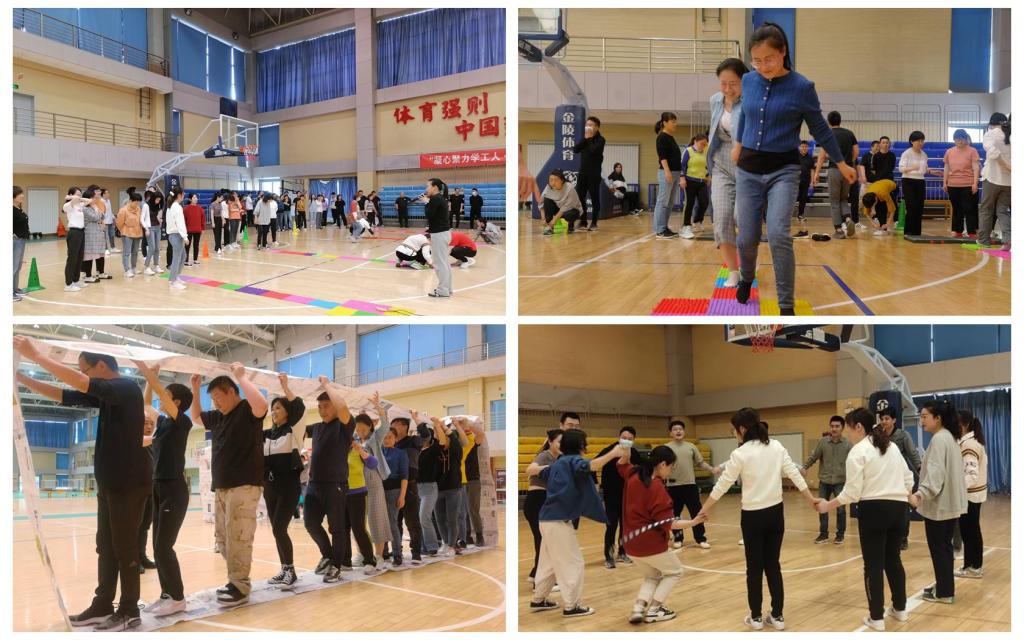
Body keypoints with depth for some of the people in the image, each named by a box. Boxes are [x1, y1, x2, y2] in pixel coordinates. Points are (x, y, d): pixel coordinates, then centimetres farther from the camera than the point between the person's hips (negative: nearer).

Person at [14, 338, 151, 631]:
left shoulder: (126, 388, -15)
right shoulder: (106, 394, 13)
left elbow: (79, 384, -27)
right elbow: (63, 396, 16)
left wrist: (36, 356, -27)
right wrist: (21, 377, 6)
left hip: (129, 483, -9)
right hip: (109, 482, 9)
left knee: (125, 548, -4)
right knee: (106, 547, 12)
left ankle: (129, 612, 2)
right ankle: (103, 606, 18)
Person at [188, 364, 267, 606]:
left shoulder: (248, 410, -7)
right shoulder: (217, 416, 16)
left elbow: (261, 404, -30)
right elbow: (196, 417, 34)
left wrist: (241, 376, -20)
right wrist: (195, 390, 20)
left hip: (244, 485, -9)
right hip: (222, 486, 9)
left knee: (237, 537, -10)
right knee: (222, 537, 11)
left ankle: (240, 586, -6)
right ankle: (236, 580, 20)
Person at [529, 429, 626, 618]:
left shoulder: (558, 463, 14)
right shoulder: (572, 461, -12)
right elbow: (589, 466, -35)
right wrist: (613, 454, -35)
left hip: (548, 519, 9)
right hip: (559, 521, -9)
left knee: (549, 561, 21)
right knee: (573, 563, -1)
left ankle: (538, 600, 31)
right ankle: (571, 606, 2)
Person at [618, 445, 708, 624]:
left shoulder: (633, 476, -1)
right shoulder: (657, 488, -20)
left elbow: (622, 463, 23)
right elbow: (667, 523, -20)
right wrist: (693, 522, -21)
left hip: (632, 544, 7)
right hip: (651, 544, -7)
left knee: (652, 576, 27)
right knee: (674, 571, 18)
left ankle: (638, 607, 5)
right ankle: (653, 610, 9)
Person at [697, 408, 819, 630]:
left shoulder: (740, 454, -13)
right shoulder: (777, 446, 1)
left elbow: (722, 485, -8)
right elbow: (795, 474, 2)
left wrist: (703, 511, 1)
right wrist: (811, 499, 12)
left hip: (753, 516, -4)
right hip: (775, 513, 4)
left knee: (754, 568, 7)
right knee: (773, 565, 12)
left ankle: (756, 617, 14)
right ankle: (777, 617, 14)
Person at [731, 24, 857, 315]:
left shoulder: (801, 87, -11)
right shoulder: (749, 81, -1)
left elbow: (819, 129, 1)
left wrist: (842, 164, 9)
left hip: (783, 170, -3)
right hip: (748, 170, 3)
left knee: (778, 235, -19)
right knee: (747, 238, 5)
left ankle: (786, 306, -12)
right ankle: (746, 278, 39)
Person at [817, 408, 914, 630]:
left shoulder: (858, 451, -9)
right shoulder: (892, 446, 13)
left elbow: (852, 492, -12)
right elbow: (908, 480, 14)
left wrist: (828, 506, -3)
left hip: (873, 509, -7)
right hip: (898, 507, 7)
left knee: (874, 564, 1)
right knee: (893, 558, 20)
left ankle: (877, 617, 6)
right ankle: (900, 608, 30)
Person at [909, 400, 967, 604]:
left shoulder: (939, 439, -18)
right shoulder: (949, 437, 13)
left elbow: (936, 471, -29)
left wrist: (920, 494, -39)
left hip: (940, 503, -10)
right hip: (950, 502, 10)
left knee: (938, 548, -1)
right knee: (944, 546, 17)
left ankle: (944, 593, 4)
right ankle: (945, 587, 25)